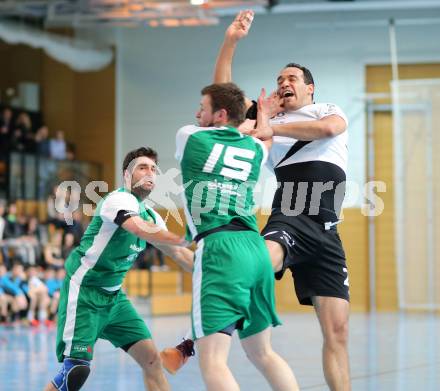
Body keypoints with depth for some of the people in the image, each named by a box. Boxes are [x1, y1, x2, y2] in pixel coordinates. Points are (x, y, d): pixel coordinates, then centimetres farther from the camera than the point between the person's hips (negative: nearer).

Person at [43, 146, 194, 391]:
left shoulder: (150, 215, 11)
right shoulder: (120, 199, -16)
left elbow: (178, 253, 18)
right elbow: (143, 230, -35)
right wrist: (187, 240, -36)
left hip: (113, 296, 9)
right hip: (84, 292, -9)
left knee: (151, 357, 1)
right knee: (77, 369, -17)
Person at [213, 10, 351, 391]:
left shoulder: (330, 110, 19)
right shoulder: (270, 118, 22)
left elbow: (329, 128, -6)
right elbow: (223, 91, 15)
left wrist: (273, 130, -11)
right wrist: (231, 41, 6)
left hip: (327, 231, 2)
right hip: (290, 220, -2)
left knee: (337, 330, 0)